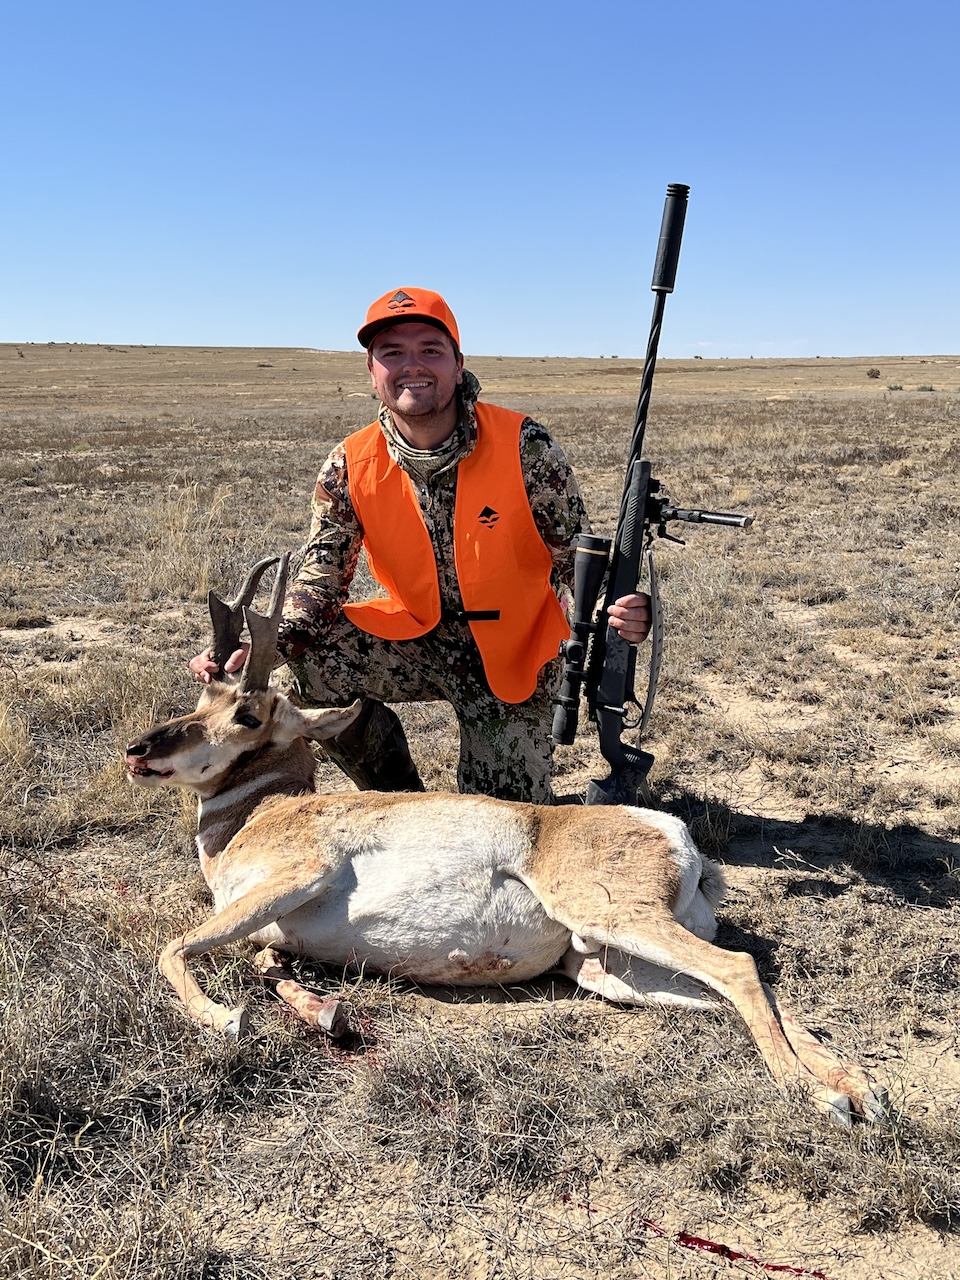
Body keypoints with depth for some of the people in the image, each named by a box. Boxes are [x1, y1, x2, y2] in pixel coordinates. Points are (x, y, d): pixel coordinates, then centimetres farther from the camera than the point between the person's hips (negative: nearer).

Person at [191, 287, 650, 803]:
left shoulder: (524, 448, -19)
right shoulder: (350, 468, -11)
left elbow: (576, 558, -14)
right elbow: (320, 581, -8)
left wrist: (619, 611, -37)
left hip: (511, 662, -2)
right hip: (419, 640, 2)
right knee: (294, 667, -22)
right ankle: (400, 797, 4)